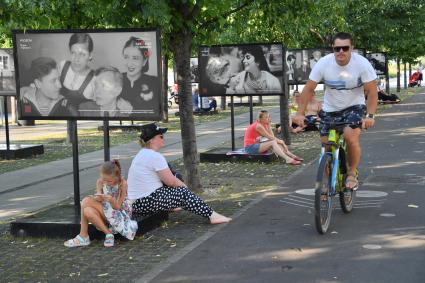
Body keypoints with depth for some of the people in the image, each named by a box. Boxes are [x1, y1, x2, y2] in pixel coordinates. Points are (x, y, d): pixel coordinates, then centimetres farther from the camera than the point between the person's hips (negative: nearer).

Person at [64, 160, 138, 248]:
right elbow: (98, 201, -5)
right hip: (105, 213, 6)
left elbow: (117, 207, -16)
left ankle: (83, 235, -7)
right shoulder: (100, 182, -5)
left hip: (121, 213, -6)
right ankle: (108, 233, -16)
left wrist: (111, 200, -39)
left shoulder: (122, 183, -17)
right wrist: (97, 199, -29)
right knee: (88, 211, -30)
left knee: (86, 201, -24)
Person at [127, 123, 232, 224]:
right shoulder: (155, 156, -18)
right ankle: (212, 215, -3)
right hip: (144, 203, -10)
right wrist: (184, 186, 4)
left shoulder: (143, 153, 14)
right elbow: (171, 181, -14)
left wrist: (181, 185, 14)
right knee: (184, 193, -4)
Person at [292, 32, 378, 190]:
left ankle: (352, 173, 1)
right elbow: (308, 89, -13)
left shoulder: (362, 63, -20)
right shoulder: (323, 63, -17)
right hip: (330, 109, 2)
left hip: (354, 107, -2)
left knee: (351, 138, -25)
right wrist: (300, 114, -21)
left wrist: (370, 116, -31)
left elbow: (372, 91, -18)